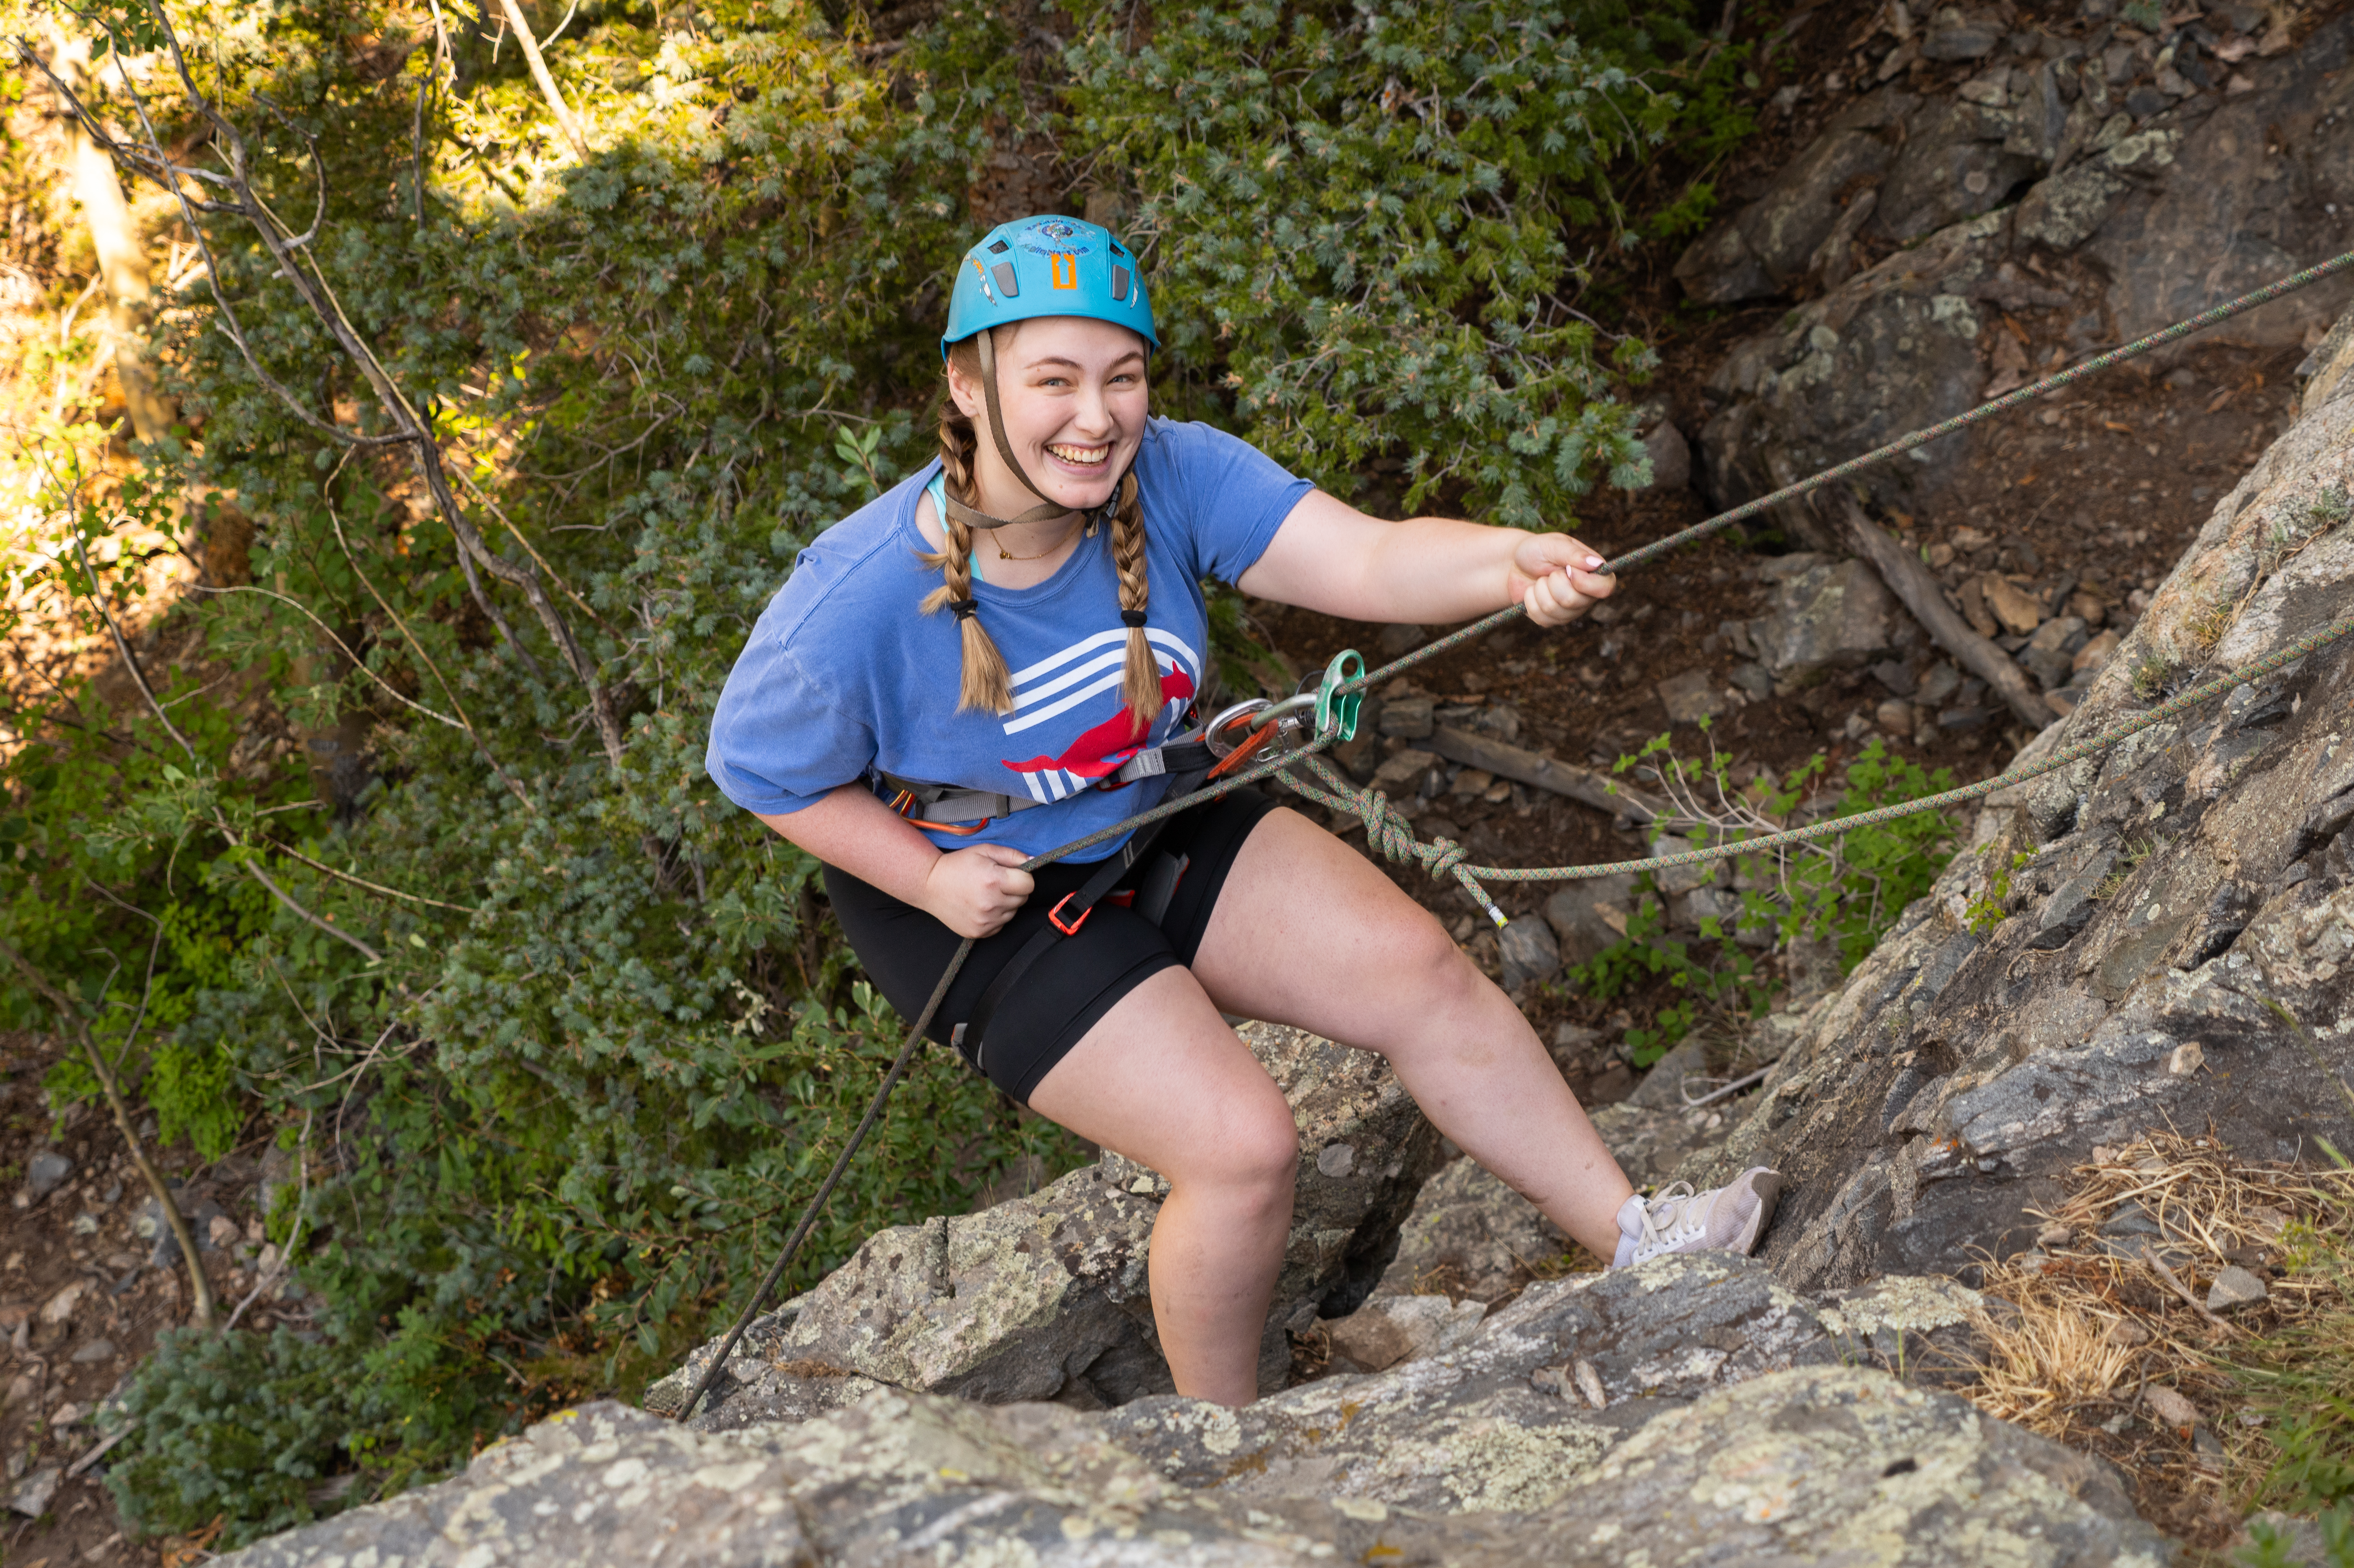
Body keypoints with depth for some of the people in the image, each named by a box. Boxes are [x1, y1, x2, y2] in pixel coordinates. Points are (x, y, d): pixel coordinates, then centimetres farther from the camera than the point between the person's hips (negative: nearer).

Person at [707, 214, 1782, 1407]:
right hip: (978, 900, -5)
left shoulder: (1169, 479, -21)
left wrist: (1514, 565, -54)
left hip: (1154, 826, 5)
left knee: (1418, 968, -5)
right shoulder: (855, 604, -30)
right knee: (1243, 1147, -15)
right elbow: (759, 767, -13)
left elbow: (1369, 559, -34)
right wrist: (928, 876, -21)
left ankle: (1636, 1241, 12)